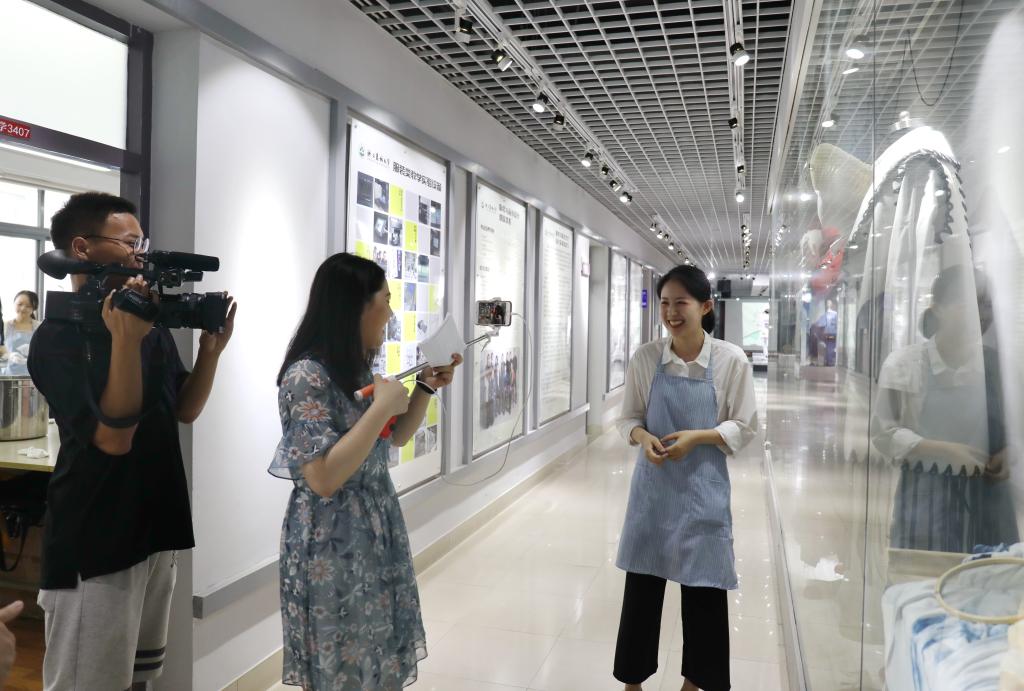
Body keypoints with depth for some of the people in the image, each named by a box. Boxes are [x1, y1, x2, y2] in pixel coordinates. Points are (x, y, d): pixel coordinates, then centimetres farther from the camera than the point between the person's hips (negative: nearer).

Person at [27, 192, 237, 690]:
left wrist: (211, 349, -6)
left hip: (156, 527, 7)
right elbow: (114, 437, -25)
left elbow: (185, 410, 9)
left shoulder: (153, 326, 6)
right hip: (94, 541, -7)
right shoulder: (57, 339, -15)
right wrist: (126, 339, -34)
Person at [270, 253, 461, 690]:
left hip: (376, 535, 8)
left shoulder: (359, 370, 6)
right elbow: (323, 478, -27)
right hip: (332, 548, -8)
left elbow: (396, 438, 17)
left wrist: (426, 386, 3)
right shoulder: (307, 375, -21)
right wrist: (382, 406, -25)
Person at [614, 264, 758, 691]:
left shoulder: (731, 360, -9)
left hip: (703, 485, -1)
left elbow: (744, 427, -3)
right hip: (653, 483, 1)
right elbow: (628, 417, 4)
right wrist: (643, 437, -17)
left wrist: (696, 437, -18)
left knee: (704, 586, 10)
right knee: (641, 582, 10)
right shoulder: (645, 357, -4)